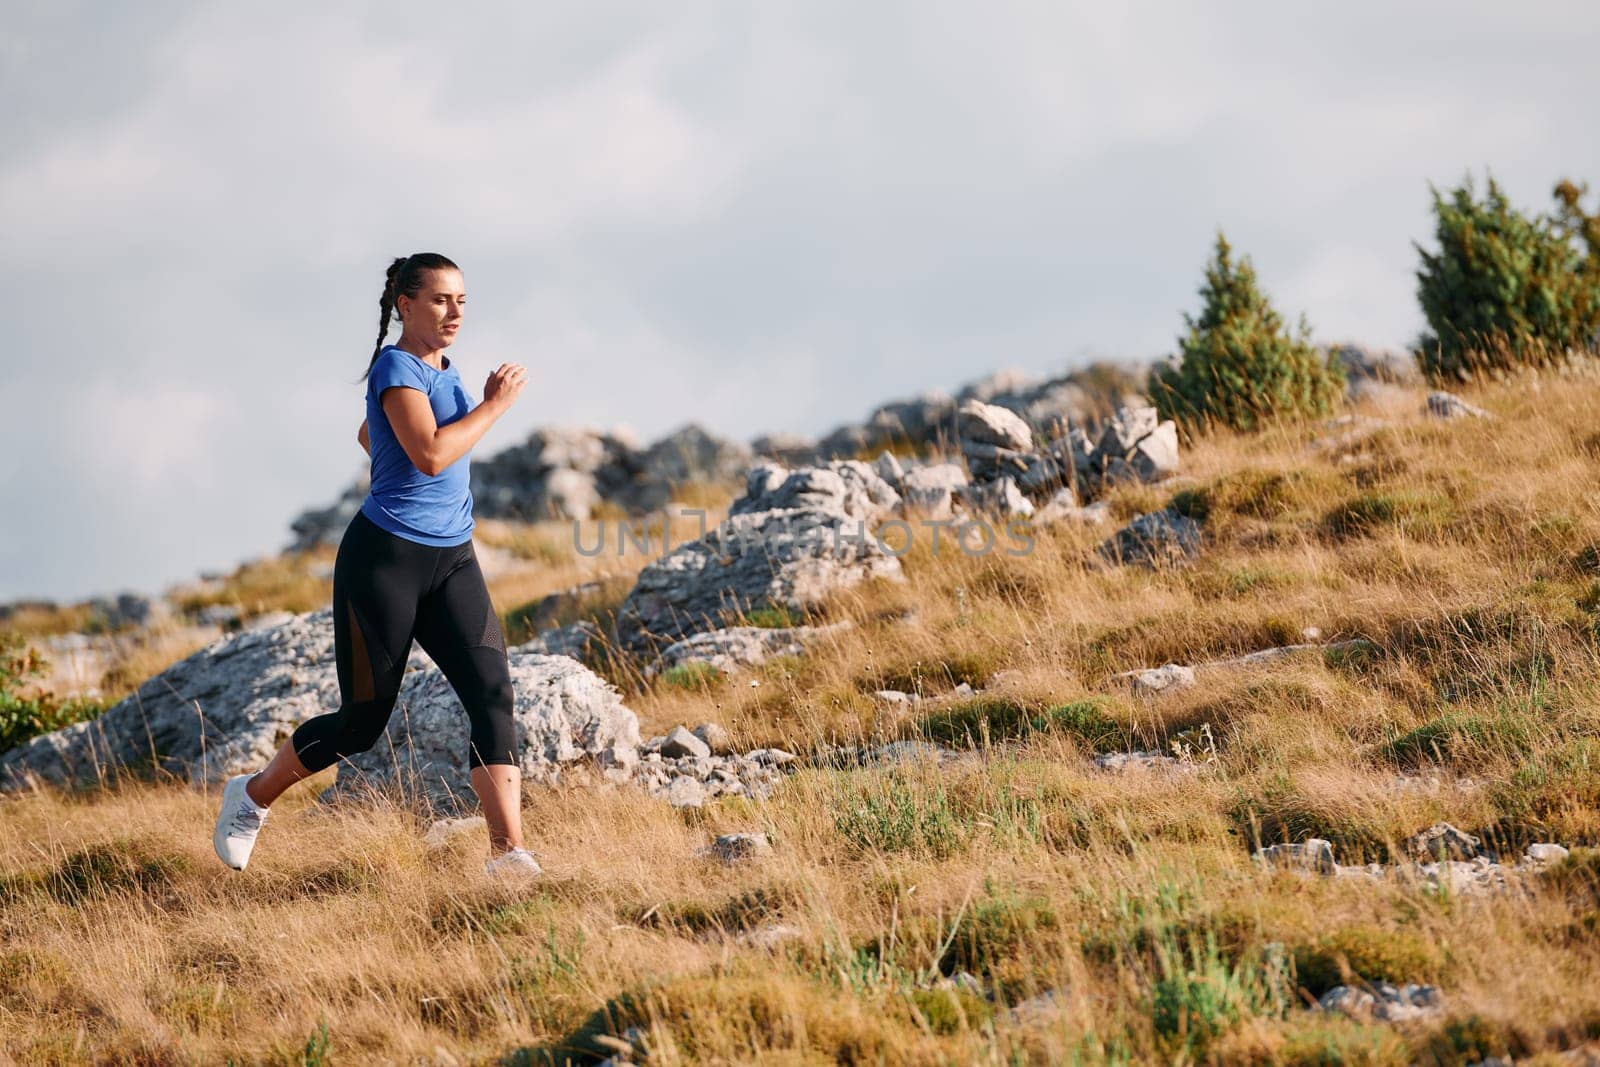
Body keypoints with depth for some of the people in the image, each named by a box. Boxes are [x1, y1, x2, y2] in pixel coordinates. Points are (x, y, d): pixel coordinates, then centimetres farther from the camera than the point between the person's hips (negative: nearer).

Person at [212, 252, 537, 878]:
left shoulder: (440, 370, 13)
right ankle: (251, 798, 28)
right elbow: (430, 454, -28)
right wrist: (494, 405, -19)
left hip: (452, 562, 7)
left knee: (491, 692, -12)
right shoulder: (397, 368, -13)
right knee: (363, 721, 3)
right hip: (385, 560, -7)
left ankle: (509, 852, -18)